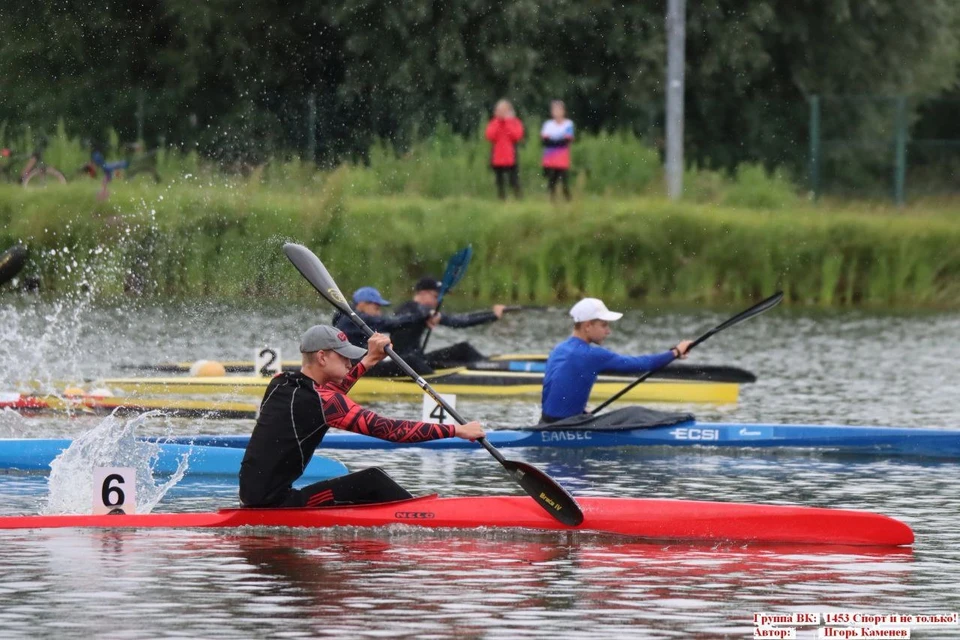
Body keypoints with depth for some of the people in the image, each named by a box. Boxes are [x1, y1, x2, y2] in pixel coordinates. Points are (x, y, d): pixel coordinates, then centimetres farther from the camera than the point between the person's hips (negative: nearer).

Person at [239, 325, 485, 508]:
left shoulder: (279, 382, 8)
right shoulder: (319, 401, -15)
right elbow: (388, 430, -16)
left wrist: (368, 361, 27)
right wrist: (457, 430, -12)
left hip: (254, 497, 10)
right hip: (275, 505, -10)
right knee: (373, 481, -11)